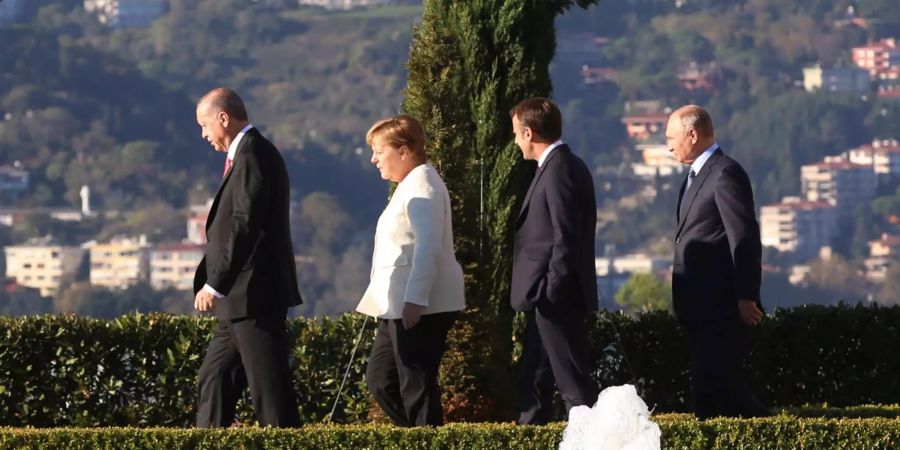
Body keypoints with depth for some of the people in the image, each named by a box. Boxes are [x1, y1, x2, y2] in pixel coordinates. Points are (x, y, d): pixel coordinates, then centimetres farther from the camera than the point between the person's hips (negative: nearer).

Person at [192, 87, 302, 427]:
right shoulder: (247, 154, 17)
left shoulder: (252, 156, -15)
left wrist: (215, 285, -18)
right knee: (216, 378, 13)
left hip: (255, 296, -11)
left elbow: (245, 226, -21)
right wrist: (214, 283, 15)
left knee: (270, 386, -8)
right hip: (240, 300, 11)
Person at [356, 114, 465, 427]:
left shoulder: (421, 185, -13)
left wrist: (414, 300, -29)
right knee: (380, 378, 13)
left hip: (418, 307, -11)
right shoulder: (409, 186, 20)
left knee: (417, 386, -8)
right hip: (401, 306, 11)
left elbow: (428, 246, -24)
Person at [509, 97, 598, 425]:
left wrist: (550, 292, -20)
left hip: (556, 300, -11)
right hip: (548, 299, 11)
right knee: (534, 380, 16)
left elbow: (566, 240, -22)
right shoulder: (561, 166, 15)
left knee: (573, 382, -8)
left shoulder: (559, 171, -17)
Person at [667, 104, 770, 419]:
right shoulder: (697, 175, 19)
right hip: (701, 306, 10)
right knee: (714, 381, 10)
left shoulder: (726, 174, -12)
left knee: (712, 380, -12)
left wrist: (746, 298, -20)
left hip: (721, 304, -10)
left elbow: (745, 239, -17)